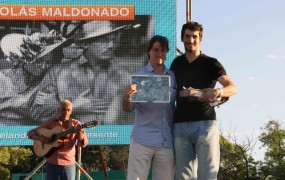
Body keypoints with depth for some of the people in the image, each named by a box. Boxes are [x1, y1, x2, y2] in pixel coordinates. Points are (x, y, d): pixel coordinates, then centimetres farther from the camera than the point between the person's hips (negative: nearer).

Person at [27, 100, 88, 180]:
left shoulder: (76, 124, 5)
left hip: (68, 163, 0)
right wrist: (41, 138, -11)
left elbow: (83, 143, -5)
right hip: (51, 162, 0)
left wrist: (79, 131, -25)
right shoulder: (51, 123, 6)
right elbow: (31, 133, 9)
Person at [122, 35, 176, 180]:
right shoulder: (139, 75, 3)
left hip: (166, 142, 3)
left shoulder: (173, 77, 11)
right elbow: (128, 108, -4)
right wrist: (126, 98, -26)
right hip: (142, 140, -3)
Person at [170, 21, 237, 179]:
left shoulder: (210, 63, 4)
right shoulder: (177, 64, 16)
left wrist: (218, 92, -27)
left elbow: (232, 88, -6)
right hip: (181, 126, 4)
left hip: (205, 123, -4)